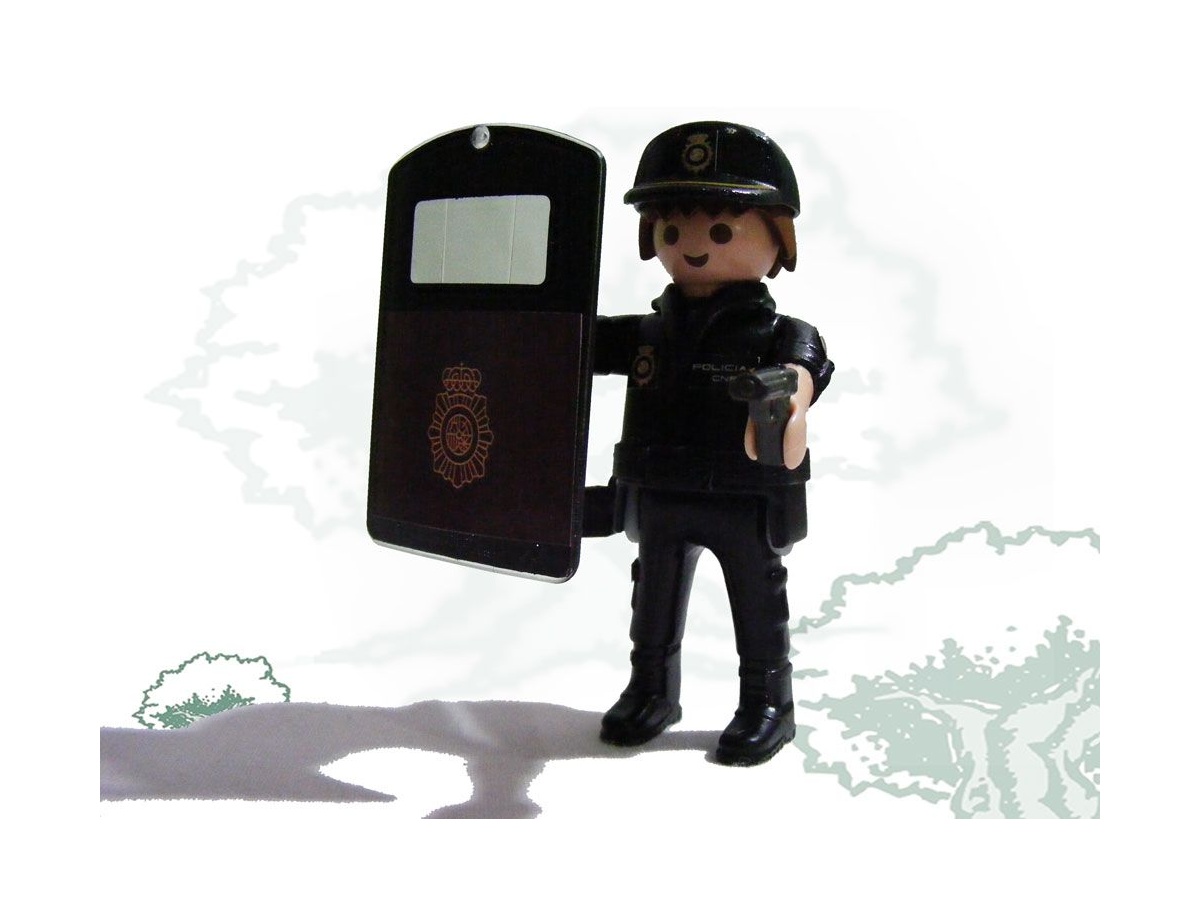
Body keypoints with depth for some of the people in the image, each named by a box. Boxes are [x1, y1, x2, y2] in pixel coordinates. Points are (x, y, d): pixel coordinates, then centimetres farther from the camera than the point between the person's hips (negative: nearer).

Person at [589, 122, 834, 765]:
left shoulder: (776, 334, -10)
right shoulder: (644, 334, 2)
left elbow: (801, 362, -31)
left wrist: (789, 392, -54)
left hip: (748, 502, -4)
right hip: (658, 497, 4)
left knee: (757, 601, 10)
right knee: (654, 595, 18)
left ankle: (767, 704, 26)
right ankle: (650, 689, 37)